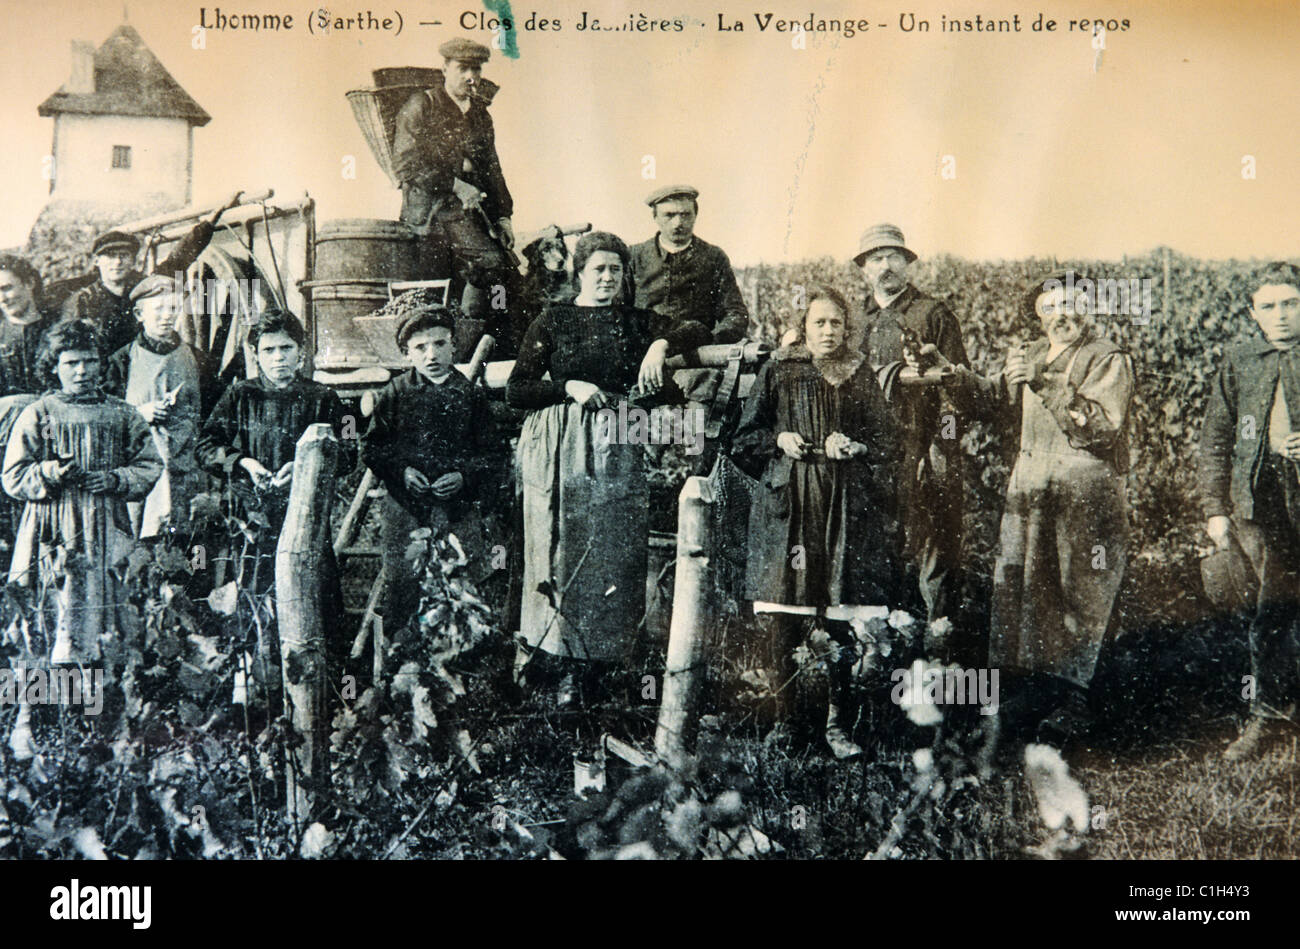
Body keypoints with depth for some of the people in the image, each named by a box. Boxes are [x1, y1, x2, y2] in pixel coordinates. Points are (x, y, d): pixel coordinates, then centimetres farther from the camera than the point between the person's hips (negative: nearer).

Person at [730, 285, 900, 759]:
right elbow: (745, 437, 11)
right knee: (784, 611, -2)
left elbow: (886, 442, 11)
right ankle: (780, 714, 8)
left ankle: (836, 720, 7)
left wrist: (853, 446, -7)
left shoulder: (861, 376, 12)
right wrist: (778, 440, -7)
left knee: (842, 614, -1)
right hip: (787, 505, -1)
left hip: (846, 506, 1)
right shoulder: (778, 372, 8)